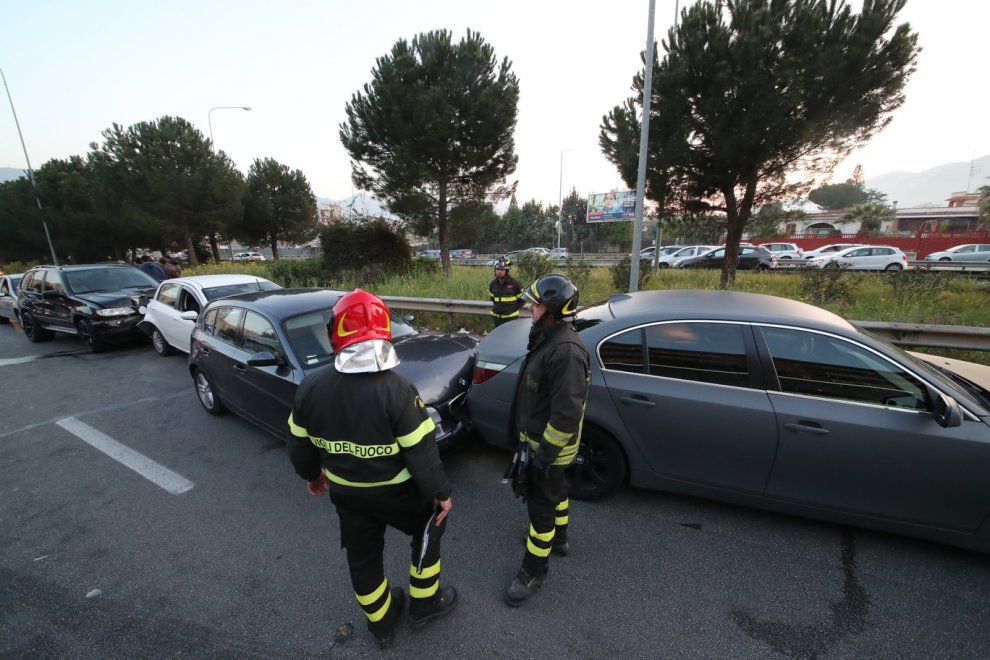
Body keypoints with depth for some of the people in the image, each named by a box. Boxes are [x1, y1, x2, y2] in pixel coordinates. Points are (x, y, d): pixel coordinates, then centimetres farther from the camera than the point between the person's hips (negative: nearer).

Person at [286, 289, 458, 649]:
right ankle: (425, 603, 39)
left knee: (362, 556, 25)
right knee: (429, 526, 25)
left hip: (344, 492, 4)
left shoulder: (310, 386, -14)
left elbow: (299, 445, 0)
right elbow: (422, 454, -23)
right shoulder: (397, 390, -29)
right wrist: (441, 492, -6)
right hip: (395, 492, -4)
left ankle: (381, 623, 47)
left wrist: (312, 474, 19)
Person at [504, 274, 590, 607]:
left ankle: (533, 571, 26)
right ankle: (559, 539, 51)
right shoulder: (549, 337, 2)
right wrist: (530, 438, 19)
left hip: (548, 445, -10)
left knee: (541, 505, 7)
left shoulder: (566, 350, -31)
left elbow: (567, 412, -31)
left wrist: (544, 454, -24)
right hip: (540, 439, 10)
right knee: (555, 490, 28)